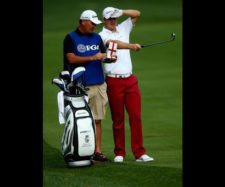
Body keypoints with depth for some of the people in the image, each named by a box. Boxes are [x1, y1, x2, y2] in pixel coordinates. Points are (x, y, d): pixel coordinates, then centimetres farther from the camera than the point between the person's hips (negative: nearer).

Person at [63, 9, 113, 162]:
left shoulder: (96, 38, 17)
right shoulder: (71, 38, -1)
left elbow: (104, 55, 16)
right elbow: (71, 58, -11)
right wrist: (92, 58, -16)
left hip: (99, 85, 5)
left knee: (97, 120, 5)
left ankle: (97, 151, 8)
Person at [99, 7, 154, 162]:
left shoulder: (123, 29, 16)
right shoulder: (102, 35, -3)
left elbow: (137, 14, 17)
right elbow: (115, 43, -23)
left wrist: (121, 12, 2)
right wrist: (132, 46, -39)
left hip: (130, 80, 5)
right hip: (114, 82, -5)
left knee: (136, 116, -2)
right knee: (118, 119, 1)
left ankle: (139, 153, -3)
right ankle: (119, 153, 8)